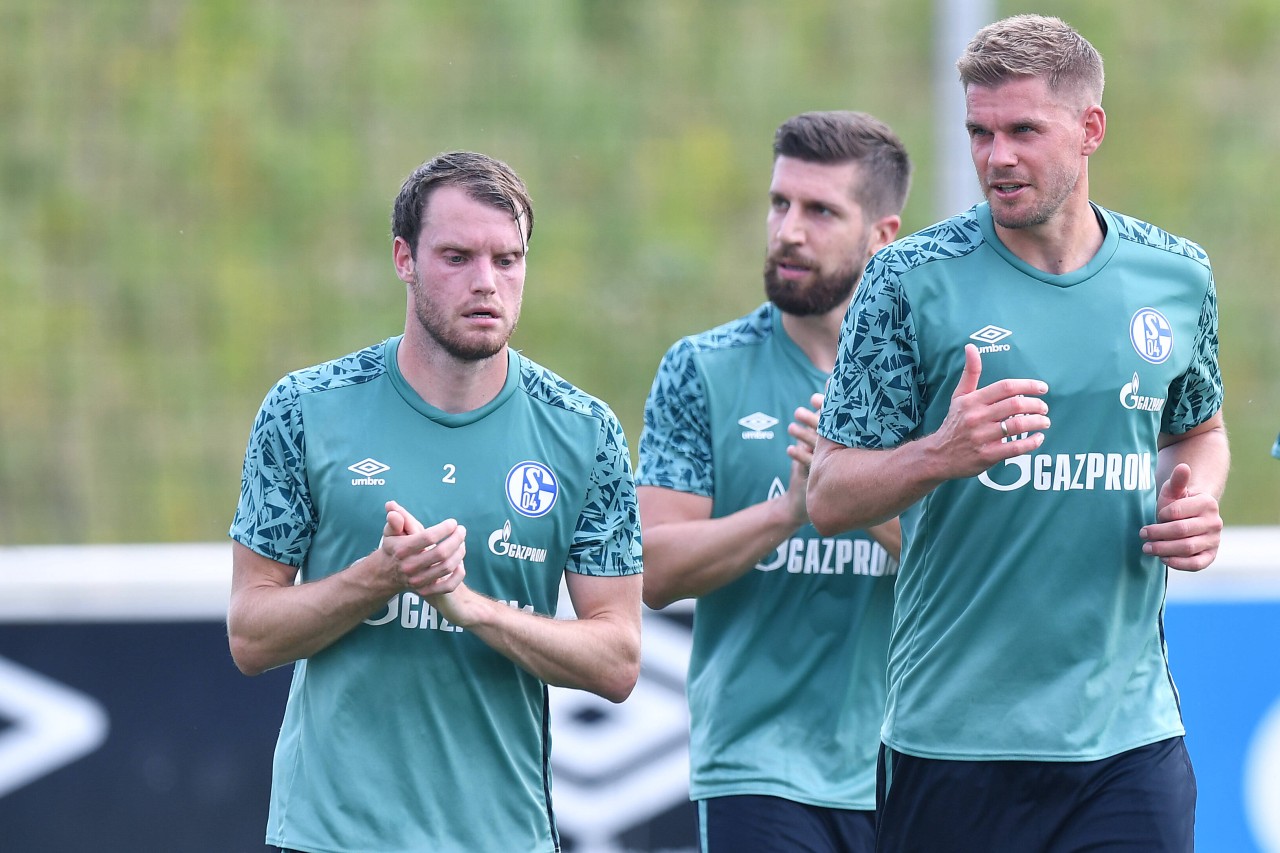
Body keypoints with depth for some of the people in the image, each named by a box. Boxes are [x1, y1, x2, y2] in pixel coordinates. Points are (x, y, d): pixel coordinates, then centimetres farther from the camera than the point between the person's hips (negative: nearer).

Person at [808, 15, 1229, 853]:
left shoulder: (1178, 276, 6)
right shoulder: (913, 280, -5)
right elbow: (830, 498, -4)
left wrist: (1195, 501, 2)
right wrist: (941, 453, -24)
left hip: (1130, 731, 2)